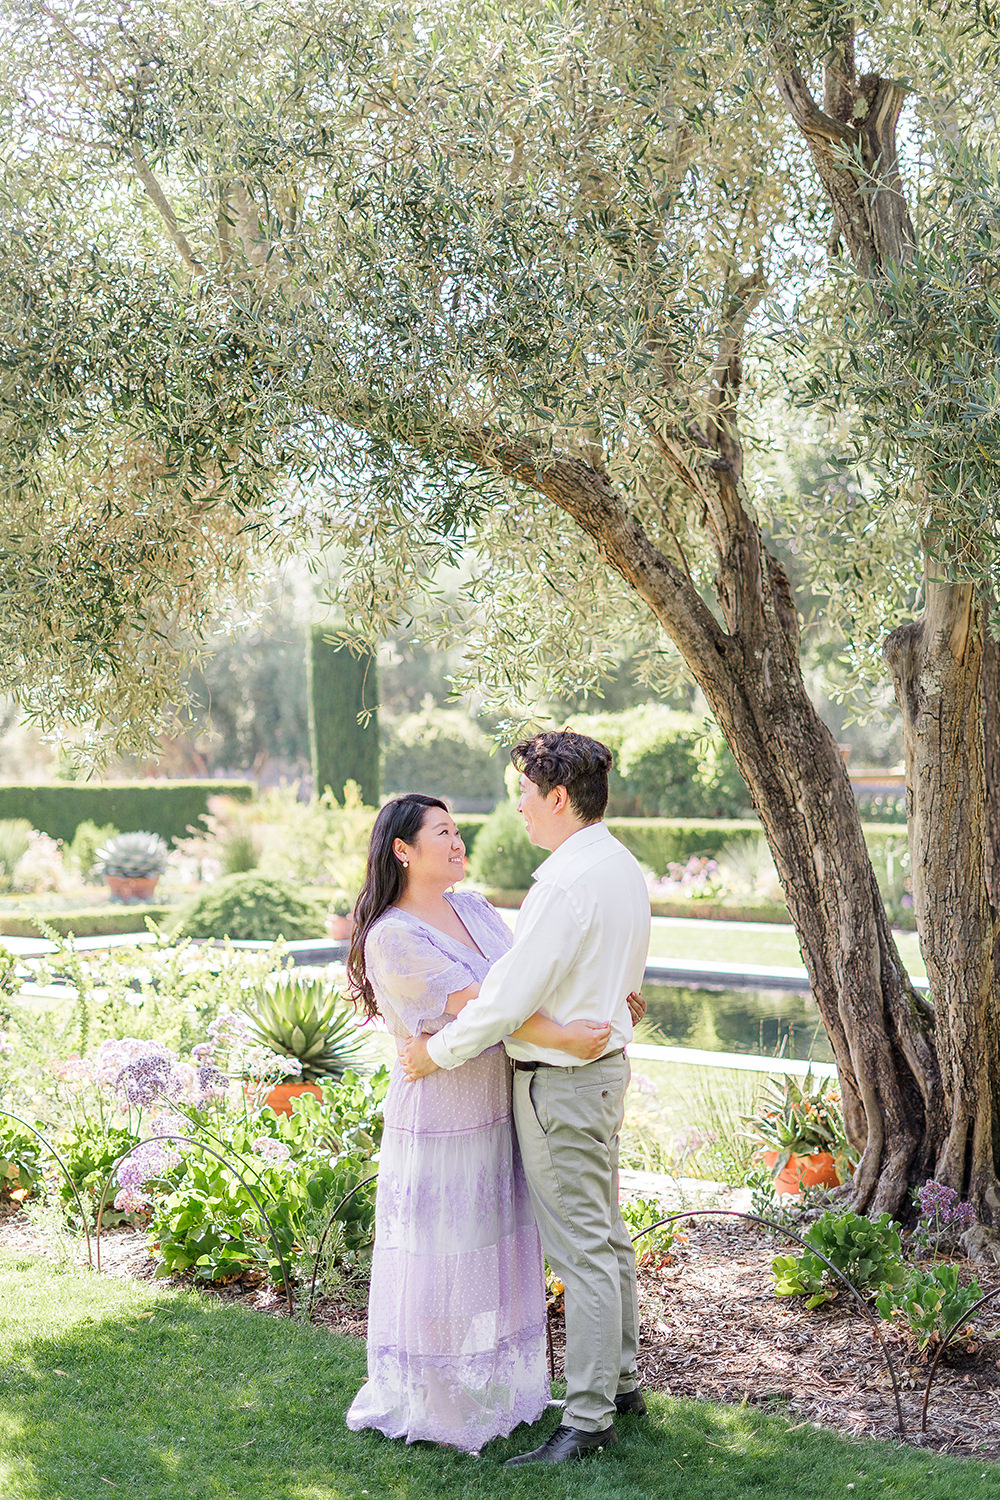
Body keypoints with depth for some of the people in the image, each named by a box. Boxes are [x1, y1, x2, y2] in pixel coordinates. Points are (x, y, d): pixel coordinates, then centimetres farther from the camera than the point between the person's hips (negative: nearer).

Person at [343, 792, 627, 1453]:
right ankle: (429, 1404, 19)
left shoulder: (474, 907, 7)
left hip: (499, 1104, 8)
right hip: (439, 1114, -7)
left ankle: (494, 1387, 31)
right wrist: (561, 1038, -28)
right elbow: (475, 1001, -24)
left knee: (497, 1246, 16)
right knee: (440, 1257, 3)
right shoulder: (392, 938, -17)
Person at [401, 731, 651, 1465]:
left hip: (560, 1082, -10)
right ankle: (619, 1381, 32)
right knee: (607, 1234, 19)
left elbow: (511, 994, -24)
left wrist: (438, 1052, -12)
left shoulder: (566, 882, -24)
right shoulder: (624, 868, 8)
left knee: (582, 1250, -3)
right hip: (605, 1063, 10)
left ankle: (589, 1419, 4)